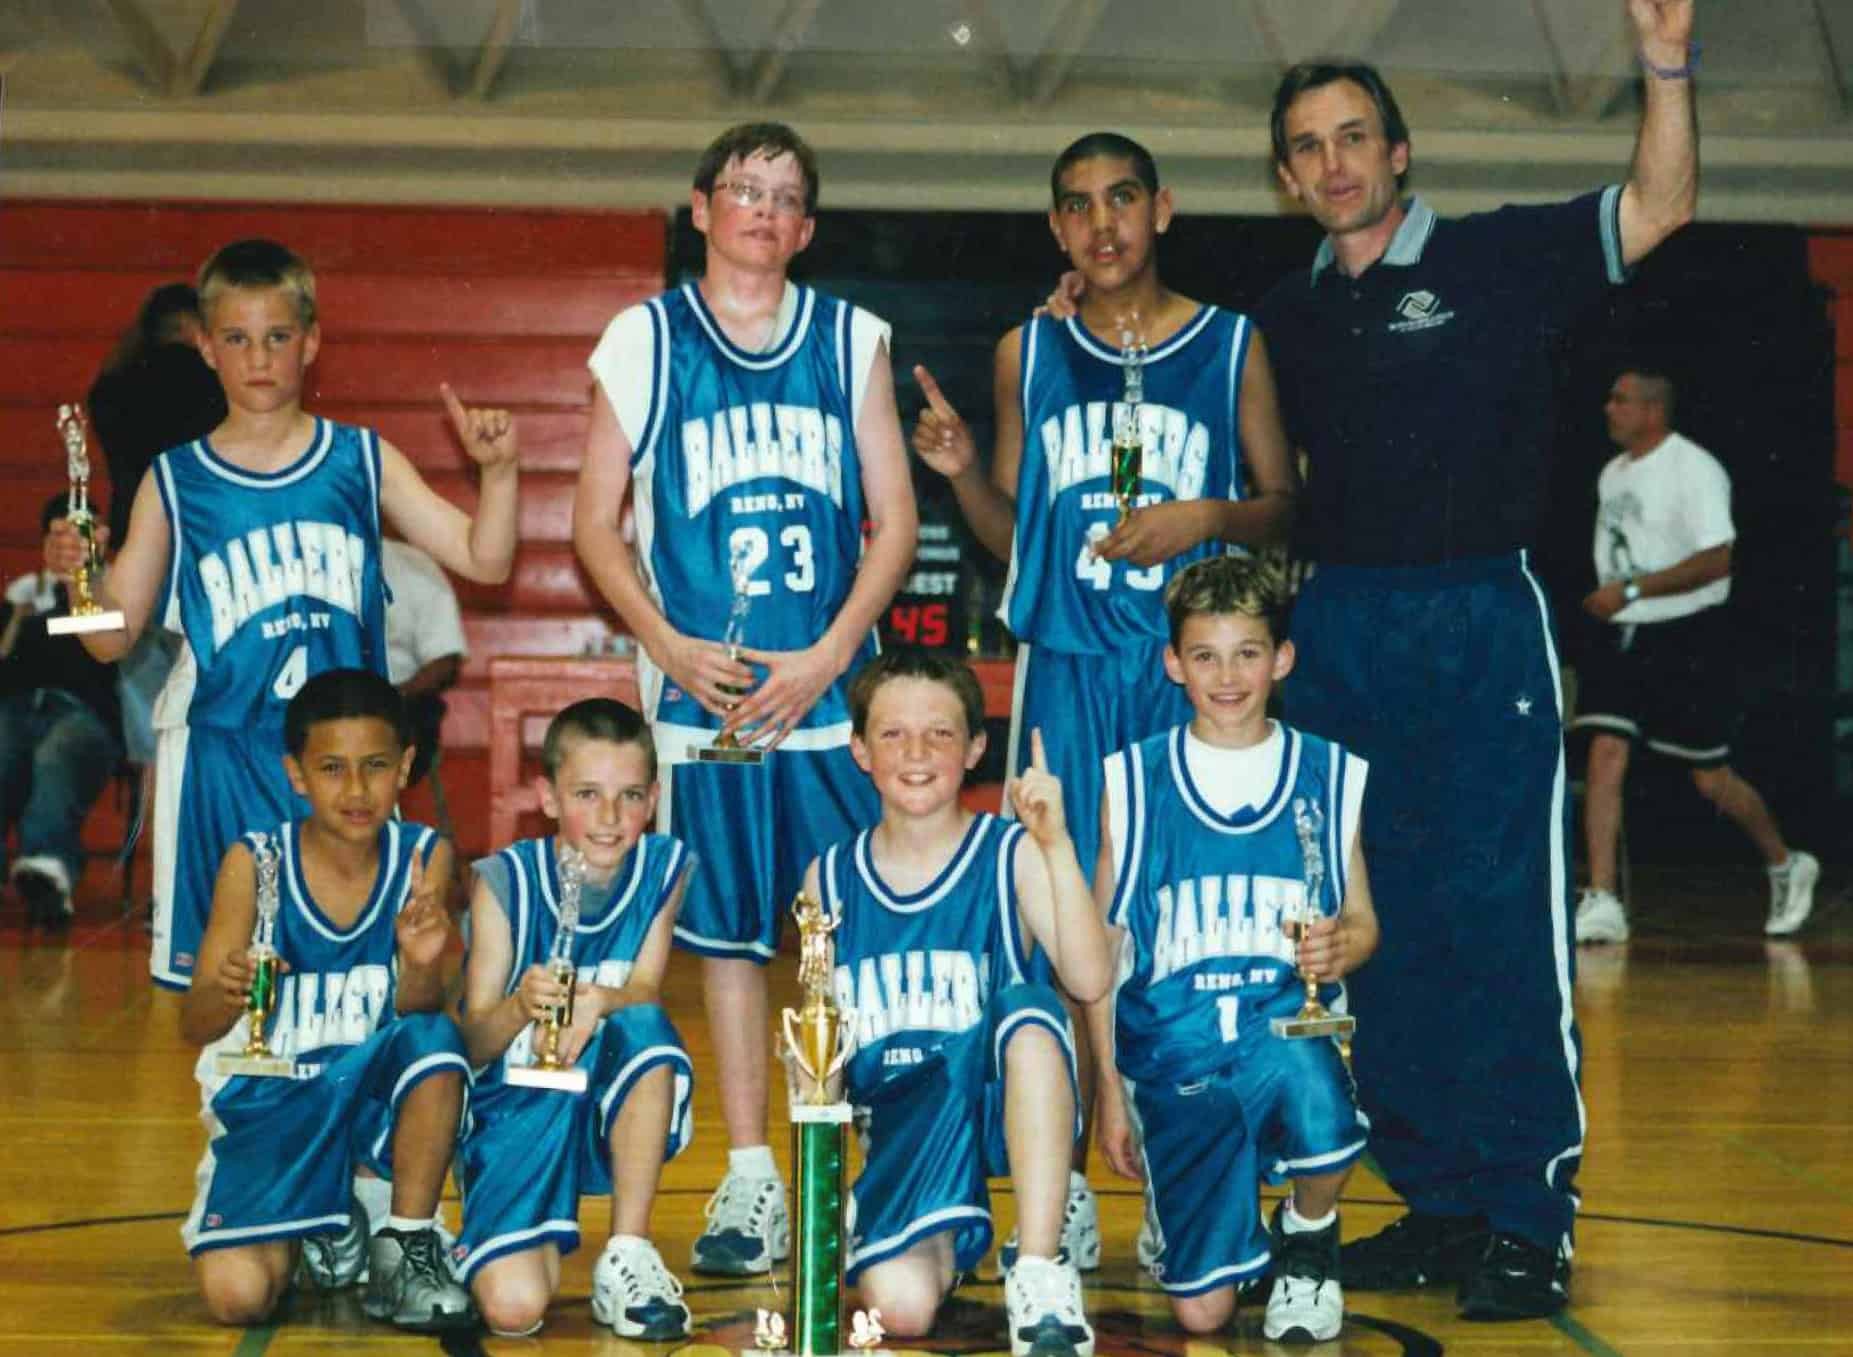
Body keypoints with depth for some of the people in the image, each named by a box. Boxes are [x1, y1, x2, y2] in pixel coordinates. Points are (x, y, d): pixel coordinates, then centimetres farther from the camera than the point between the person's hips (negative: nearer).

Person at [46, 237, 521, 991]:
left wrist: (497, 470, -11)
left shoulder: (361, 461, 5)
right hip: (222, 759, 0)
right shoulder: (176, 481, 3)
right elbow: (112, 638, 5)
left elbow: (484, 559, 4)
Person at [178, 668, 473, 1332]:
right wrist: (228, 994, -37)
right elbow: (193, 1026, -14)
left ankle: (407, 1245, -12)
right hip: (269, 1101, -1)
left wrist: (422, 965, -36)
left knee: (435, 1038, -32)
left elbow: (414, 1014, -13)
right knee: (236, 1295, -22)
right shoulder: (254, 862, -13)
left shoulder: (422, 855, -8)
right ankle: (325, 1225, 15)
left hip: (373, 1097, 1)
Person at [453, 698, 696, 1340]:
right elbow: (472, 1042, -11)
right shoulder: (506, 879, -10)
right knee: (514, 1306, -25)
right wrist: (520, 1007, -34)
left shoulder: (664, 867, -3)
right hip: (517, 1109, -2)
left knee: (646, 1026, -31)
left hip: (616, 1115, 2)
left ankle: (628, 1256, -17)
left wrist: (599, 1002, -33)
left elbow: (645, 994, -9)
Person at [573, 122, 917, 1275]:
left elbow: (894, 519, 7)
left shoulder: (851, 339, 9)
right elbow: (596, 521, 7)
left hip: (833, 686, 1)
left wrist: (831, 654, -6)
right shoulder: (645, 340, 7)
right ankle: (751, 1181, 11)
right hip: (703, 686, 0)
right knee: (728, 930, 3)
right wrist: (668, 645, -7)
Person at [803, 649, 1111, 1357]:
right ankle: (945, 1238, 14)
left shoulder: (1012, 854, -2)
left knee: (1029, 1010, -35)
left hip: (1001, 1104, -1)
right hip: (900, 1119, 1)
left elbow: (1089, 979, -19)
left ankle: (1041, 1278, -25)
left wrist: (1057, 843, -25)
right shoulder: (830, 878, 6)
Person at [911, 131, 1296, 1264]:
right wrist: (961, 472, -4)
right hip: (1065, 668, 1)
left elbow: (1286, 507, 8)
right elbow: (1012, 534, 15)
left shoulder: (1232, 345, 4)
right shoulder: (1028, 354, 9)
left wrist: (1208, 518, -11)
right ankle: (1063, 1190, 8)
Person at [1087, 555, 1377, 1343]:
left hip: (1287, 1029, 1)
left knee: (1305, 1074, -38)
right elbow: (1102, 946, 5)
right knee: (1201, 1310, -10)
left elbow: (1361, 921, 10)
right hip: (1172, 1050, -1)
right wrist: (1109, 1088, 3)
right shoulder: (1133, 782, 2)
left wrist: (1341, 948, -14)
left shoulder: (1330, 777, 5)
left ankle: (1308, 1241, -3)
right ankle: (1178, 1205, 28)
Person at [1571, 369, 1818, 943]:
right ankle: (1601, 902, -9)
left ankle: (1786, 865, 28)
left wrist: (1632, 589, -24)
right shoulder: (1612, 473, 11)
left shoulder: (1693, 469, -13)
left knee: (1711, 778, 2)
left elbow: (1716, 559, -21)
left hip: (1687, 638, -6)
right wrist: (1606, 599, 11)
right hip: (1624, 637, 6)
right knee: (1605, 755, -9)